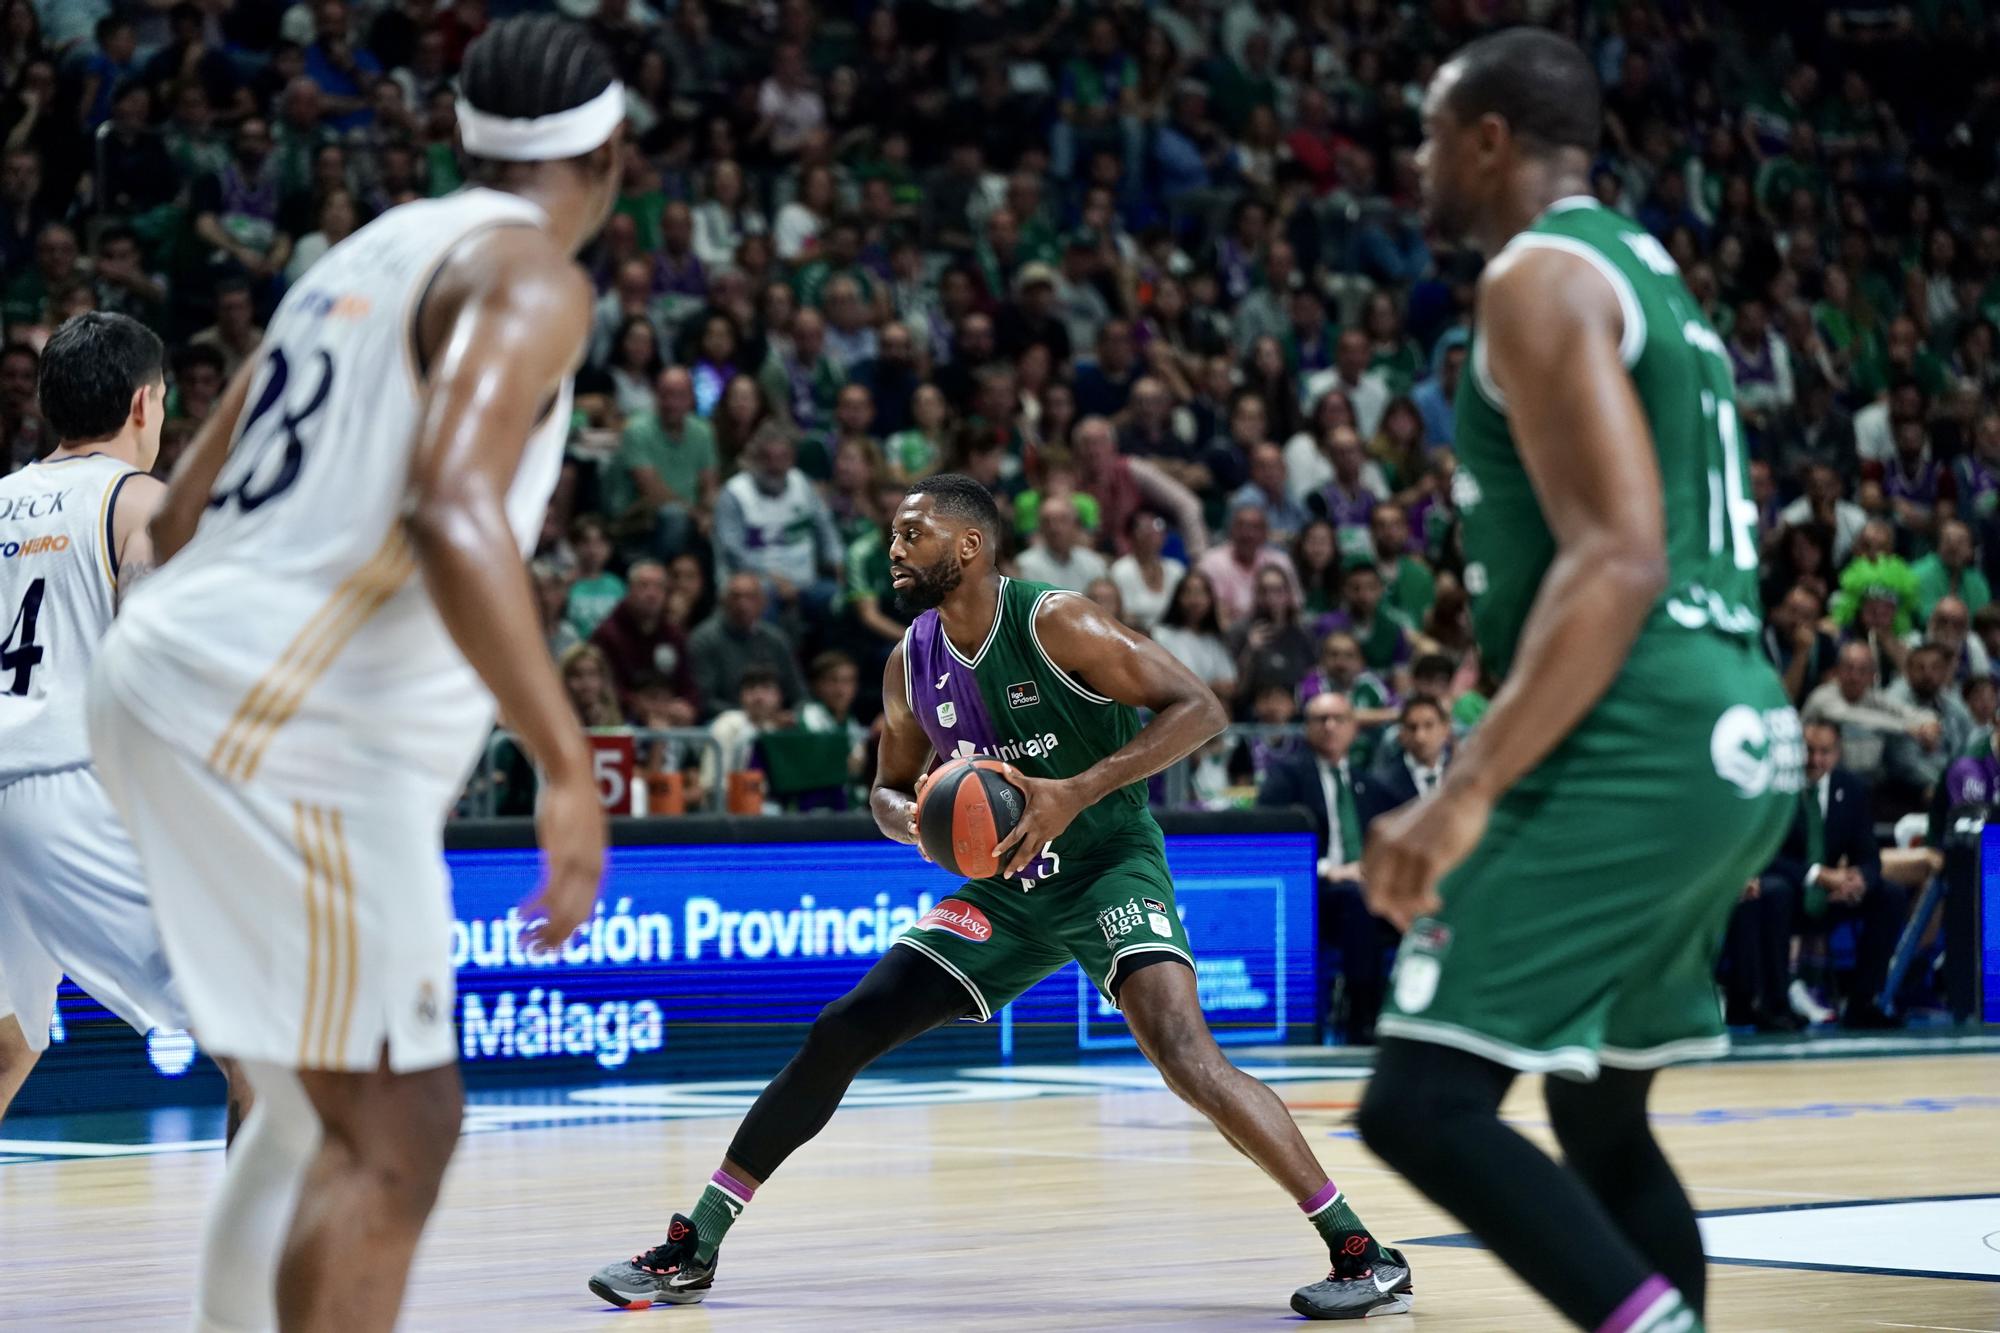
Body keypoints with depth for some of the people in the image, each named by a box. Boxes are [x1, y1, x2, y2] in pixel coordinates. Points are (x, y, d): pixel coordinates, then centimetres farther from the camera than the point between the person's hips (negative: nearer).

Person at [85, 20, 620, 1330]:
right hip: (289, 733, -9)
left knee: (319, 1106, 20)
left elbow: (183, 513, 23)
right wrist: (568, 768, -27)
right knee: (394, 1136, -9)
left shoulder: (379, 250, 20)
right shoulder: (530, 276, -7)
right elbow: (452, 511, -25)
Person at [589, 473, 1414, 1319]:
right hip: (1007, 888, 6)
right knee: (840, 1034, 0)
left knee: (1182, 1053, -29)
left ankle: (1365, 1256, -23)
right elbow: (890, 789, 14)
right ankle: (691, 1249, 10)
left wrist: (1079, 790, -30)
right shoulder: (911, 666, -1)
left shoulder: (1055, 624, -19)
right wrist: (915, 821, -12)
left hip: (1110, 867, -6)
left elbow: (1200, 709, -21)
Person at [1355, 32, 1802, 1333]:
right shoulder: (1649, 275, 21)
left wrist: (1467, 795, -26)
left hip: (1635, 747, -10)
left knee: (1423, 1104, -11)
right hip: (1737, 738, 10)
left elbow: (1617, 562, -20)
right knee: (1602, 1116, 19)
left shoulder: (1539, 276, -9)